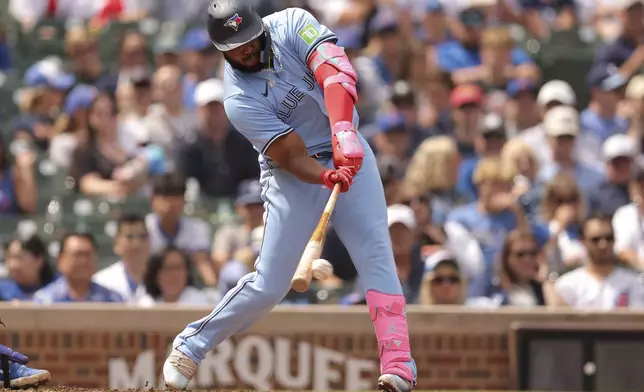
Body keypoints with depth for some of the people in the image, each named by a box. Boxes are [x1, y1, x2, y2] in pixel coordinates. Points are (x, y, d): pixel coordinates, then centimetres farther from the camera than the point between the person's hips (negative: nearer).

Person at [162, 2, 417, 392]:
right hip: (295, 176, -2)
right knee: (269, 284, -3)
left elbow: (335, 71, -28)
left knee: (376, 253, -14)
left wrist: (343, 129, -44)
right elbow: (292, 158, -23)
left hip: (347, 152, 2)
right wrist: (328, 178, -43)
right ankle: (192, 345, 17)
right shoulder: (240, 101, -18)